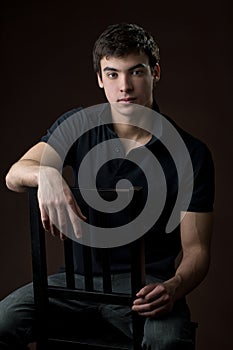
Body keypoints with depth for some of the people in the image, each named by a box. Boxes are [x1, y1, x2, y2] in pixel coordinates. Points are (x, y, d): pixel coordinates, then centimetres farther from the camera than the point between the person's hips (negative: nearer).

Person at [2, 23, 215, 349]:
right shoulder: (78, 125, 3)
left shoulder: (192, 154, -4)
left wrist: (173, 288, -27)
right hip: (78, 275, 3)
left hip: (146, 282, -2)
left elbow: (196, 250, -4)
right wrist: (47, 174, -34)